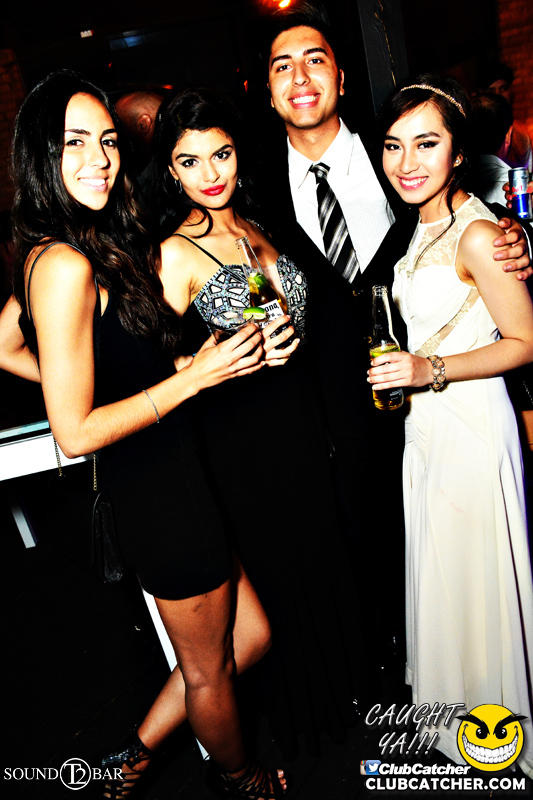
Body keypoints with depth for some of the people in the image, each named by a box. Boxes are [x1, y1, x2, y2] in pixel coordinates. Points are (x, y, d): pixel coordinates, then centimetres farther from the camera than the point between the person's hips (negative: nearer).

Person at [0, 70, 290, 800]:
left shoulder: (98, 244, 5)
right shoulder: (65, 264, -23)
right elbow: (75, 433, -25)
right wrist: (195, 376, -21)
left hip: (167, 479, 9)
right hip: (160, 497, -9)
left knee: (251, 635, 24)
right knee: (210, 666, 19)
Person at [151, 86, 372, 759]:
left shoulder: (254, 226, 6)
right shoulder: (173, 254, -16)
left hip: (301, 424, 7)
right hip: (242, 444, -6)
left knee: (323, 557, 21)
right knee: (276, 577, 11)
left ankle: (341, 680, 48)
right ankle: (297, 710, 39)